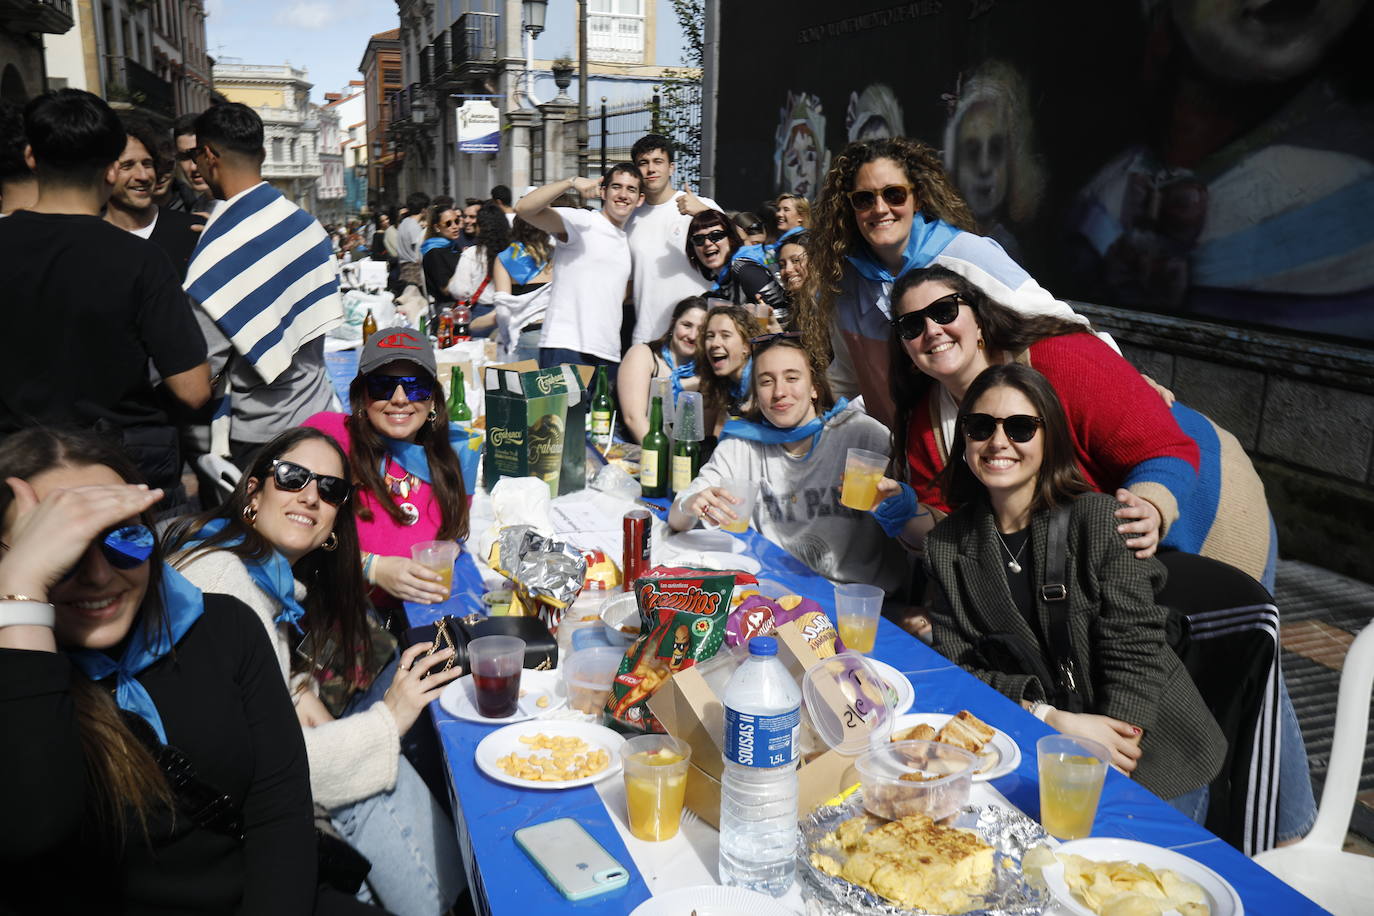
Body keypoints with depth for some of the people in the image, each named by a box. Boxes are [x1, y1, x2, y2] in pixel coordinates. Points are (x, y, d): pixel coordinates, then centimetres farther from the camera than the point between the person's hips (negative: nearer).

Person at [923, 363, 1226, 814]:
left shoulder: (1101, 519, -11)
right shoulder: (946, 546, -1)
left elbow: (1134, 653, -12)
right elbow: (958, 668, -4)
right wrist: (1050, 718, -18)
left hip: (1156, 755, -2)